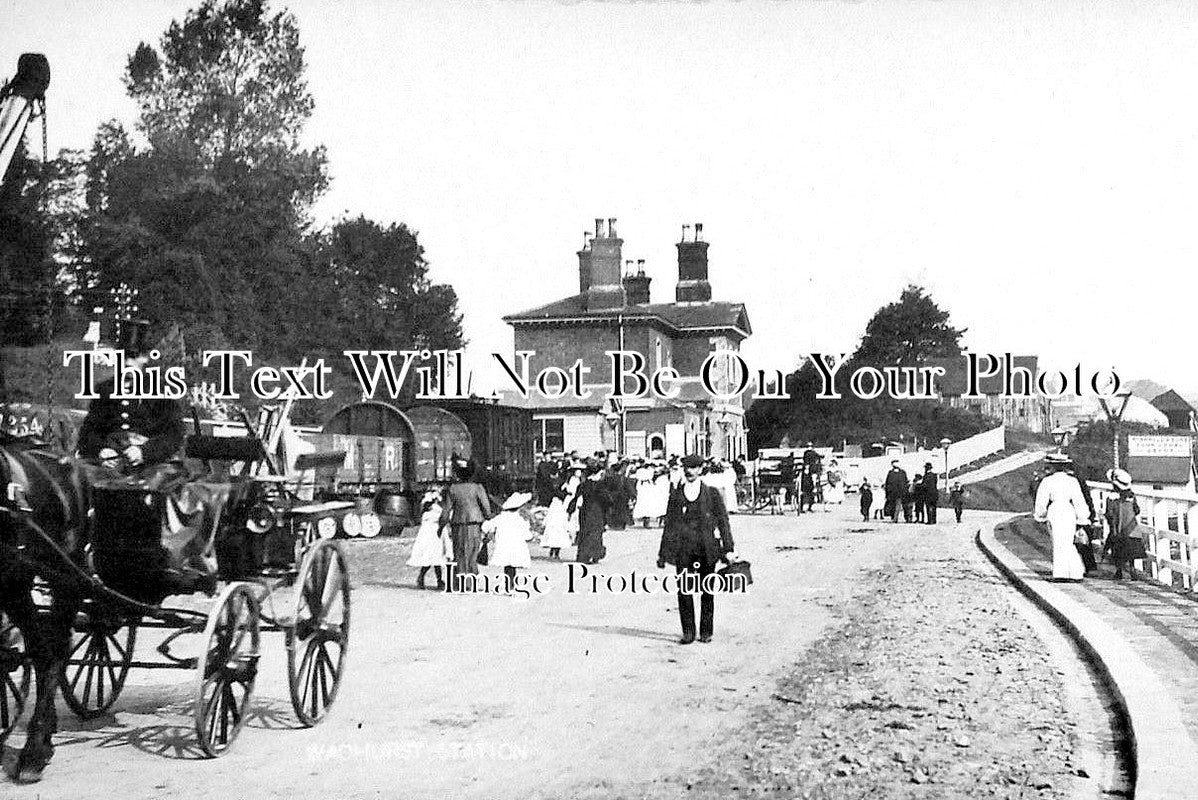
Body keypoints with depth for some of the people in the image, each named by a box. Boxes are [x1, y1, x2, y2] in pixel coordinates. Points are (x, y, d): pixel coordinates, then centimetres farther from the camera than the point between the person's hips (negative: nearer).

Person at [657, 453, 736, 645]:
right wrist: (663, 553, 12)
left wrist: (728, 549, -1)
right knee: (683, 589, -7)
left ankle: (706, 632, 16)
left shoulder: (711, 493, 5)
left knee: (707, 591, 5)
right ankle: (688, 632, 2)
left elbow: (723, 521, 6)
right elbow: (669, 524, 13)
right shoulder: (676, 494, 9)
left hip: (706, 548, -1)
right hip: (683, 548, 1)